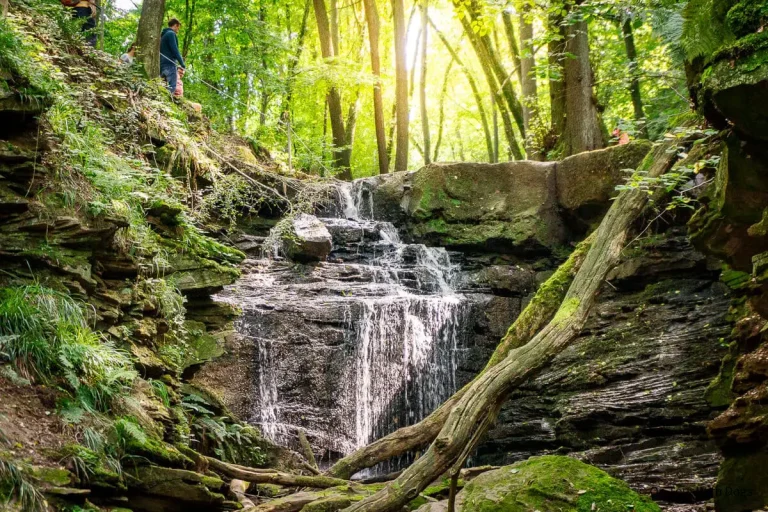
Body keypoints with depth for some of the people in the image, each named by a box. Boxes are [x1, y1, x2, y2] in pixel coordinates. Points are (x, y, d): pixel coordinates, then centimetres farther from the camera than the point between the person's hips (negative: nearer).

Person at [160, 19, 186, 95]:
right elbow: (175, 50, -13)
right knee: (172, 87, -15)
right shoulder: (171, 34, -6)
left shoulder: (163, 35, 23)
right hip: (169, 64, -9)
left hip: (162, 64, 9)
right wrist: (182, 63, -10)